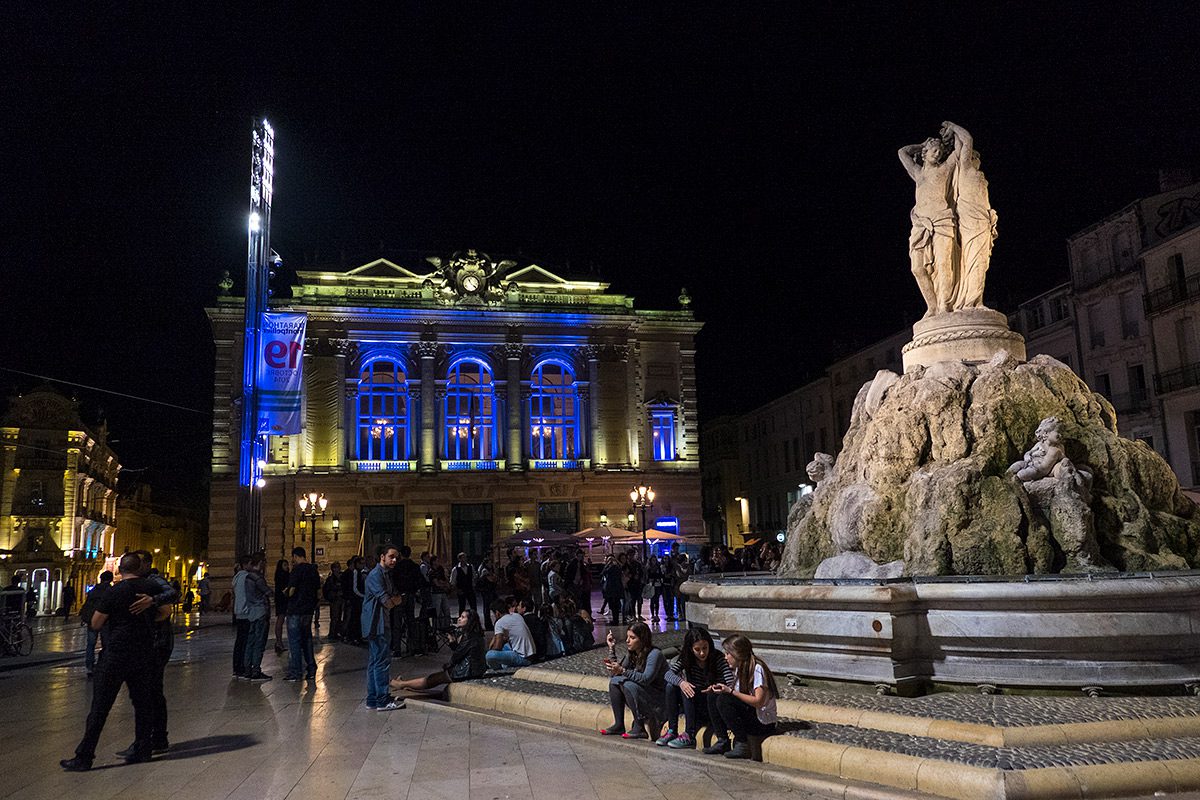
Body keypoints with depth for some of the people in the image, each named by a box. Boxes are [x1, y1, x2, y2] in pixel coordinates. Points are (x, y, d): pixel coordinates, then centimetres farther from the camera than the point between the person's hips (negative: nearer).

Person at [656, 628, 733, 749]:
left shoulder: (718, 658, -13)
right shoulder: (686, 658, -2)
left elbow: (731, 684, -23)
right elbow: (669, 673, -14)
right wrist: (681, 682, -34)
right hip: (695, 705, 5)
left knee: (686, 691, -27)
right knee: (671, 686, -18)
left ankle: (689, 736, -28)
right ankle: (672, 731, -16)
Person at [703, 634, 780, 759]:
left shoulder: (757, 669, -17)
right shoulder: (739, 668, 9)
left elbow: (758, 701, -24)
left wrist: (731, 691, -25)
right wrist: (724, 689, -8)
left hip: (764, 723, -9)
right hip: (748, 714, 9)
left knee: (724, 700, -25)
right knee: (713, 695, -4)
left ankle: (742, 744, -18)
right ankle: (722, 741, -5)